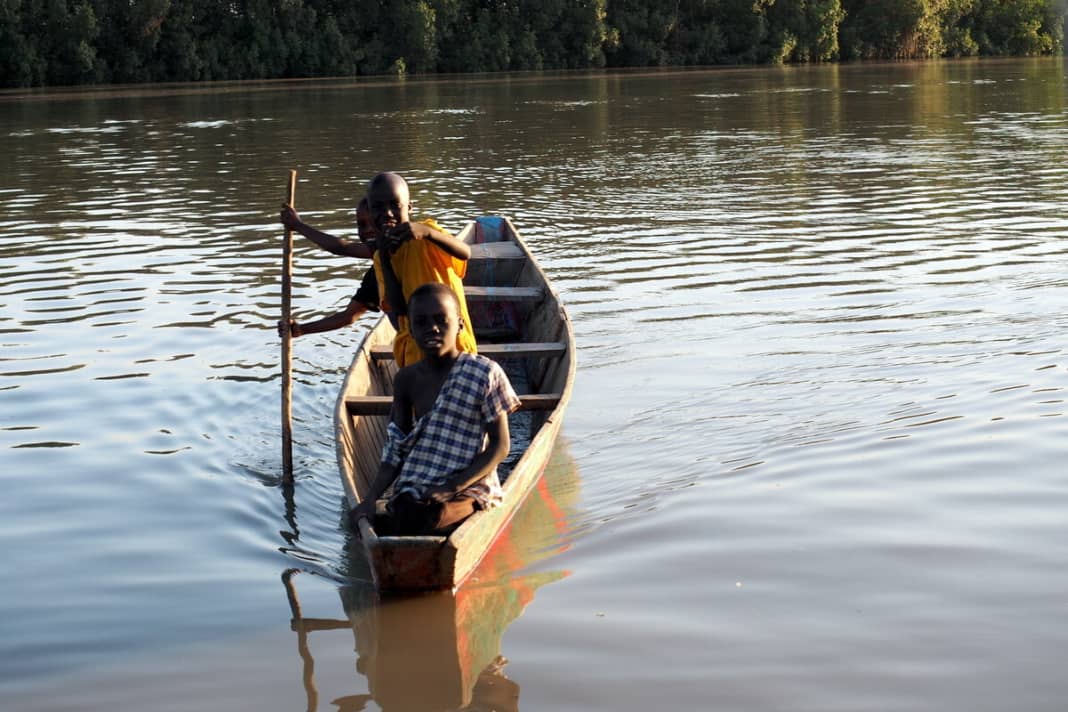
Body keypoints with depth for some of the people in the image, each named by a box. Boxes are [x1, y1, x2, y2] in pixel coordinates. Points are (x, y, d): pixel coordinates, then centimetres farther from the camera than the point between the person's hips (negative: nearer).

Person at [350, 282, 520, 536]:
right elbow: (396, 450, 10)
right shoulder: (407, 380, 9)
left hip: (468, 489, -4)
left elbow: (500, 446, -5)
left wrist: (453, 487, -15)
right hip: (413, 493, 4)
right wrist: (370, 499, -6)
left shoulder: (484, 374, -5)